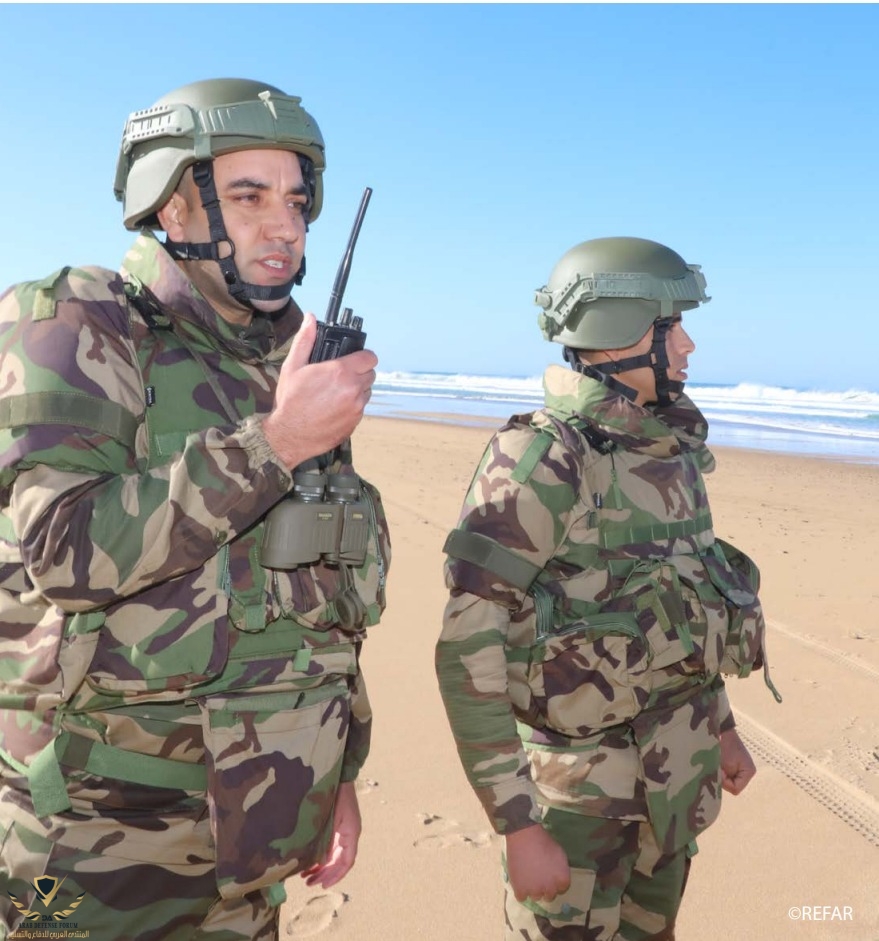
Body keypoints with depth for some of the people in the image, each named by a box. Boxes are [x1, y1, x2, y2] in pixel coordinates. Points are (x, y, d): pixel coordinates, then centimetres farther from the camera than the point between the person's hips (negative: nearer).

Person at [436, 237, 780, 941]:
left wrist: (720, 724, 21)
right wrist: (519, 826, -22)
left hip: (675, 777, 7)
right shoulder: (539, 463, -21)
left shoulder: (670, 454, 3)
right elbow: (469, 655, -23)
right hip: (578, 782, -7)